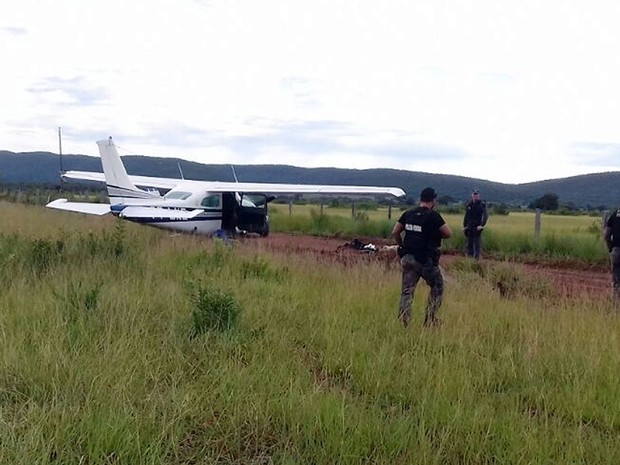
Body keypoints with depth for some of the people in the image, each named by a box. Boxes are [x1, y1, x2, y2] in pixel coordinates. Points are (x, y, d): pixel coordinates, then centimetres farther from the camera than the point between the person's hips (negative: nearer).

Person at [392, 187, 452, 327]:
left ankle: (403, 320, 2)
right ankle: (430, 319, 12)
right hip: (426, 260, -5)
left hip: (408, 258, 5)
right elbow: (449, 233, -6)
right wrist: (437, 234, 13)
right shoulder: (433, 216, -10)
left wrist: (402, 246, 20)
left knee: (407, 291, 8)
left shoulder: (408, 214, 6)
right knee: (437, 287, 15)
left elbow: (395, 233, 8)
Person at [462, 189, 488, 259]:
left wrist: (482, 225, -24)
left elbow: (485, 216, -14)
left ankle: (477, 258, -2)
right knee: (469, 243, 9)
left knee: (477, 243, -5)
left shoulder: (482, 205, -6)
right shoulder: (469, 205, 9)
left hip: (477, 228, -5)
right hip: (469, 227, 5)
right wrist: (464, 226, 10)